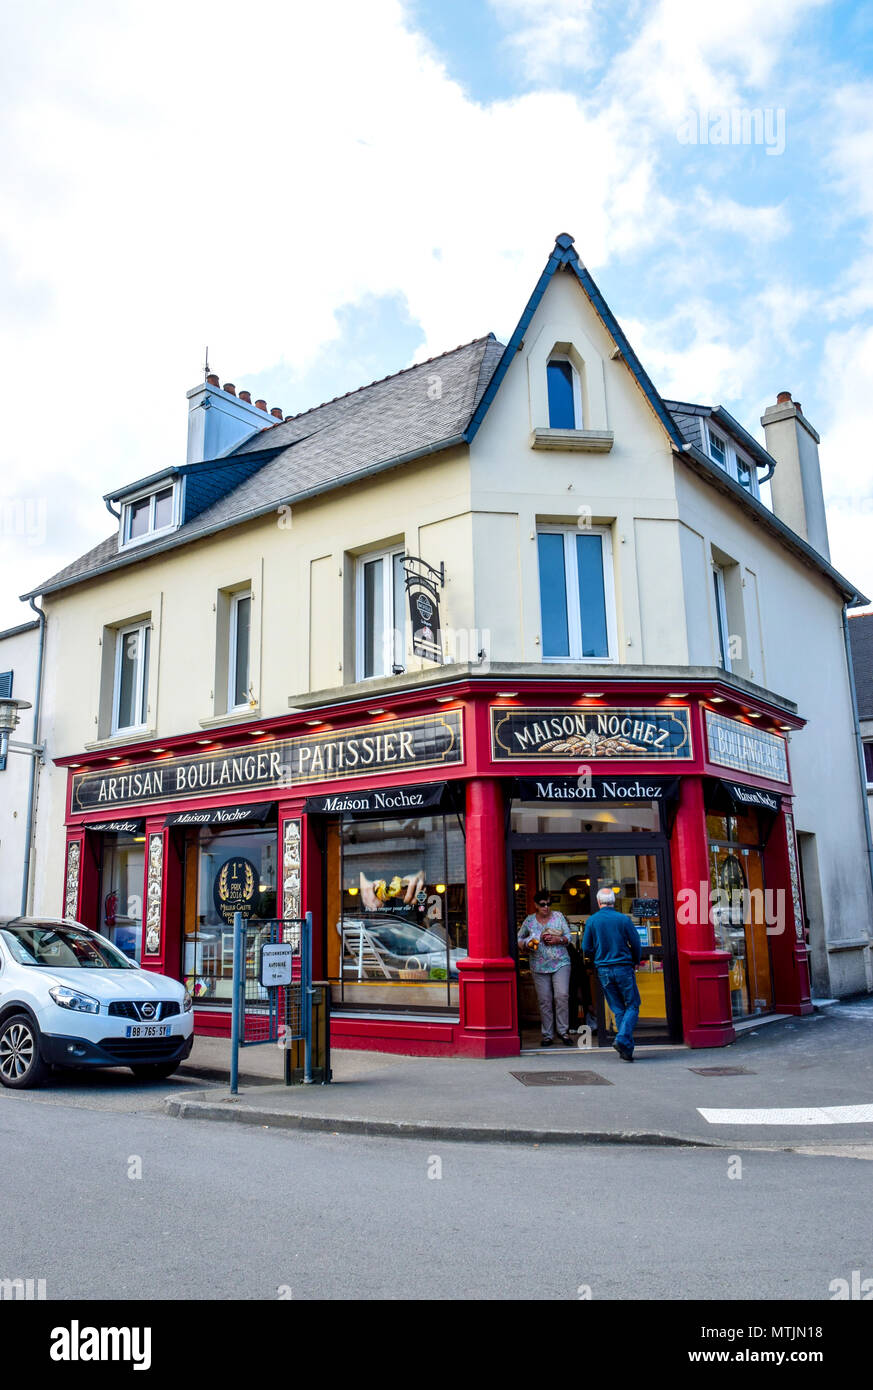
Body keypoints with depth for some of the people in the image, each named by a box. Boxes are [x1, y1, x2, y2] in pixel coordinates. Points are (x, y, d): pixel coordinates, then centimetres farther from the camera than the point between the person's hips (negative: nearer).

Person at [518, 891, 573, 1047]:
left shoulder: (558, 916, 4)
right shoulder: (529, 920, 5)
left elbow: (569, 937, 7)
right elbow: (519, 938, 15)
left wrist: (558, 940, -13)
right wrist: (527, 943, -6)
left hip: (560, 963, 0)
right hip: (539, 966, 1)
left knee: (562, 995, -13)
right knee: (544, 1001, 1)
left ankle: (563, 1031, 1)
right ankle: (547, 1035, 10)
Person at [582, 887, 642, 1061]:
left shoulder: (591, 921, -1)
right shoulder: (623, 919, -5)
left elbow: (586, 948, 2)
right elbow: (636, 944, -2)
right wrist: (635, 961, 17)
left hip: (603, 970, 3)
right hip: (623, 968, -3)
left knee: (618, 1009, 11)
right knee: (632, 1006, 6)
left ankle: (627, 1050, 9)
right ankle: (622, 1039, -14)